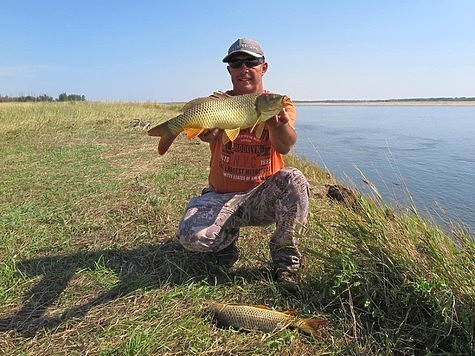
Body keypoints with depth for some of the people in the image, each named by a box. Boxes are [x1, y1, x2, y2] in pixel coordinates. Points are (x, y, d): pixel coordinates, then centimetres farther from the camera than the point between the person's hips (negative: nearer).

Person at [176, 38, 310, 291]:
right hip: (222, 196, 1)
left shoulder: (279, 104, -3)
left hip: (265, 195, 0)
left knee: (294, 180, -31)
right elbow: (208, 136, -24)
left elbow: (284, 146, -24)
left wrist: (278, 123, -48)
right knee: (191, 236, -25)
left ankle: (285, 257, -10)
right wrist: (206, 132, -50)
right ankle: (226, 236, 13)